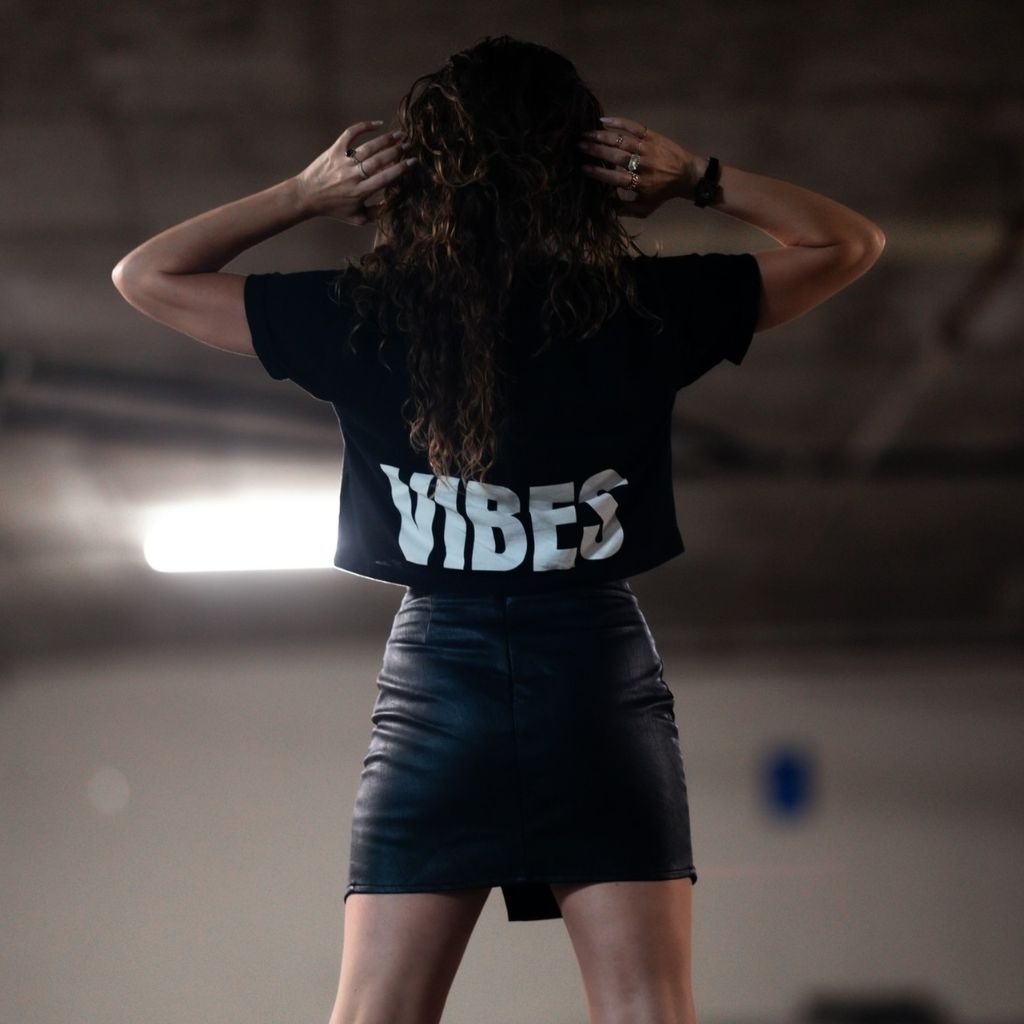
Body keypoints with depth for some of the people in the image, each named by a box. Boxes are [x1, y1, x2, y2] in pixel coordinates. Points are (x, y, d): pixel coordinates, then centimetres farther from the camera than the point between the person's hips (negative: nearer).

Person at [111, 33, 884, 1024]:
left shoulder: (363, 316, -2)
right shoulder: (644, 308, -3)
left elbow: (146, 276, 10)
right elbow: (849, 242, 10)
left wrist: (304, 193, 5)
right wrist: (699, 180, 2)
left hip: (436, 681, 0)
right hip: (601, 679, 0)